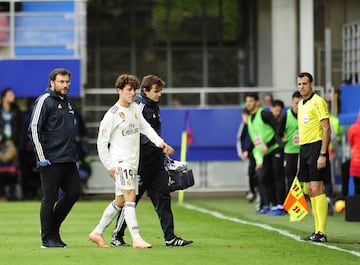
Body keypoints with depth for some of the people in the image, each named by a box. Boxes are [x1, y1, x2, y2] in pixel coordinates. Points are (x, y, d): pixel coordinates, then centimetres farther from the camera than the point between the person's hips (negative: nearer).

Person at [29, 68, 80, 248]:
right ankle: (48, 238, 5)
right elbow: (34, 128, -12)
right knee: (50, 198, -2)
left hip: (68, 159, 8)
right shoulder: (45, 101, -7)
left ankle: (52, 227, 19)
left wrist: (74, 154, 21)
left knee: (74, 192, 4)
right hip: (51, 160, -8)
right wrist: (42, 157, -15)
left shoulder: (67, 103, 19)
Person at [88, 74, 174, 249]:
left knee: (120, 201, 11)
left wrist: (160, 143, 3)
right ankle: (136, 239, -22)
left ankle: (97, 233, 22)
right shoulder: (112, 115, -12)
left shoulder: (135, 108, 10)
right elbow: (102, 142, -9)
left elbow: (145, 127, 19)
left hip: (133, 162, 8)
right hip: (120, 162, -8)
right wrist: (109, 166, -11)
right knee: (130, 196, -18)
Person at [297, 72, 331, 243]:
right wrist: (300, 156, 19)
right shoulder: (301, 104, 17)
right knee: (310, 191, 7)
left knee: (317, 189, -12)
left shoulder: (318, 102, -9)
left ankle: (322, 233, -12)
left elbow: (326, 129, -14)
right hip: (304, 148, 9)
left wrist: (323, 154, -19)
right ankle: (317, 231, 10)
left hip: (316, 147, -9)